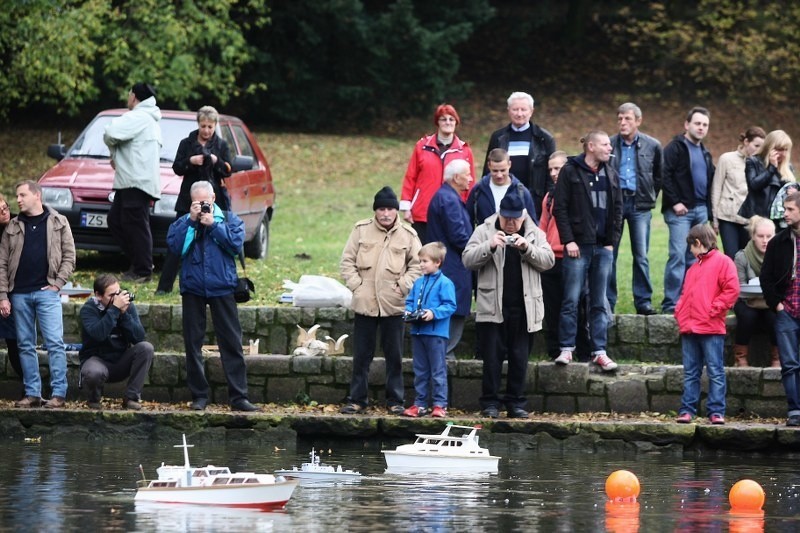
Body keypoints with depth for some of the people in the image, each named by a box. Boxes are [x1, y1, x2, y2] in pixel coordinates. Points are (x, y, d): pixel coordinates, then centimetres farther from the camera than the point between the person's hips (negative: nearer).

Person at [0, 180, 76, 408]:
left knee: (54, 343, -8)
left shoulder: (58, 223, 5)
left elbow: (69, 257, 3)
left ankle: (58, 393, -6)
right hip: (19, 294, 3)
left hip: (47, 293, -3)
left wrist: (57, 284, -8)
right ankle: (32, 393, 8)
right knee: (25, 345, 4)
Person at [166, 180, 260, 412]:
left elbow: (236, 243, -9)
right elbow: (174, 245, -9)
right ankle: (199, 395, 12)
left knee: (231, 342, -2)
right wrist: (191, 220, -11)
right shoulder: (182, 223, 8)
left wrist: (213, 225, -10)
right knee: (193, 343, 4)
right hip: (192, 288, 1)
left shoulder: (229, 219, 7)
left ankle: (238, 396, -1)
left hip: (221, 287, -1)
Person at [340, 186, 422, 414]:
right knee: (361, 355, 6)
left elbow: (417, 265, 5)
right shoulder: (361, 230, 4)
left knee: (394, 356, 4)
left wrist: (402, 286, -6)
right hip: (364, 303, 1)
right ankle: (357, 399, 12)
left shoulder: (408, 235, 2)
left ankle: (395, 400, 11)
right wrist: (356, 285, -4)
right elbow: (347, 261, 6)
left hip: (394, 305, -1)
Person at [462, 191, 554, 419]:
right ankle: (490, 403, 4)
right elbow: (467, 259, -4)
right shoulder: (484, 231, 4)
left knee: (520, 358, 5)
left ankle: (516, 403, 12)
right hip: (492, 308, -2)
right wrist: (490, 246, -19)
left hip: (524, 308, 2)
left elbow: (548, 261, 1)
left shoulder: (534, 234, 10)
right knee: (492, 357, -2)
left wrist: (527, 248, -14)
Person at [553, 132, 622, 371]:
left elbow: (617, 209, 15)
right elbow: (560, 208, -4)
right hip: (578, 246, -4)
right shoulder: (571, 172, -1)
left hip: (603, 247, 4)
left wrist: (612, 241, 6)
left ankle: (599, 351, 7)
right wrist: (568, 240, -11)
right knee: (571, 300, -4)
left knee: (599, 303, 6)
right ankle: (566, 349, 1)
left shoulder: (610, 174, 14)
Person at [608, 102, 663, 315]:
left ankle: (643, 301, 3)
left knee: (641, 256, -1)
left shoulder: (652, 146, 3)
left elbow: (659, 175, 15)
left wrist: (650, 196, 10)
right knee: (609, 254, 0)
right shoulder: (609, 144, 2)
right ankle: (607, 302, 5)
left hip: (640, 205, 0)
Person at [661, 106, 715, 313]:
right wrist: (675, 202, -18)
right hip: (680, 211, -8)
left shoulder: (705, 154, 20)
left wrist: (709, 212, 16)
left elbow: (710, 182, 26)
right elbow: (665, 175, -14)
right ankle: (670, 304, -11)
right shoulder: (675, 148, -5)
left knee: (695, 258, 8)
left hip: (701, 210, 8)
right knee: (678, 255, -12)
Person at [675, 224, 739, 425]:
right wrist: (680, 313, 8)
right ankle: (687, 409, 8)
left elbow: (732, 290, -11)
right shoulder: (693, 268, 21)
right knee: (690, 373, 7)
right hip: (689, 328, 7)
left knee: (715, 372, -4)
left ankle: (716, 412, -5)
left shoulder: (722, 262, -2)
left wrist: (713, 310, -13)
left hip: (712, 328, -7)